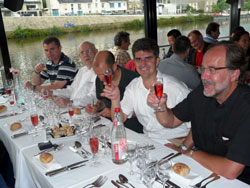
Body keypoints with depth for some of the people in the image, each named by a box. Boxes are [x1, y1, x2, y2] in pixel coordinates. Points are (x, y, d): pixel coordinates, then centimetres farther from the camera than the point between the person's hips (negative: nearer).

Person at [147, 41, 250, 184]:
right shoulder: (202, 93, -6)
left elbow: (230, 171, -29)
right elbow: (171, 121, 8)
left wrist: (192, 153, -13)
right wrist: (161, 106, -14)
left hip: (236, 181, -5)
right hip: (199, 169, 5)